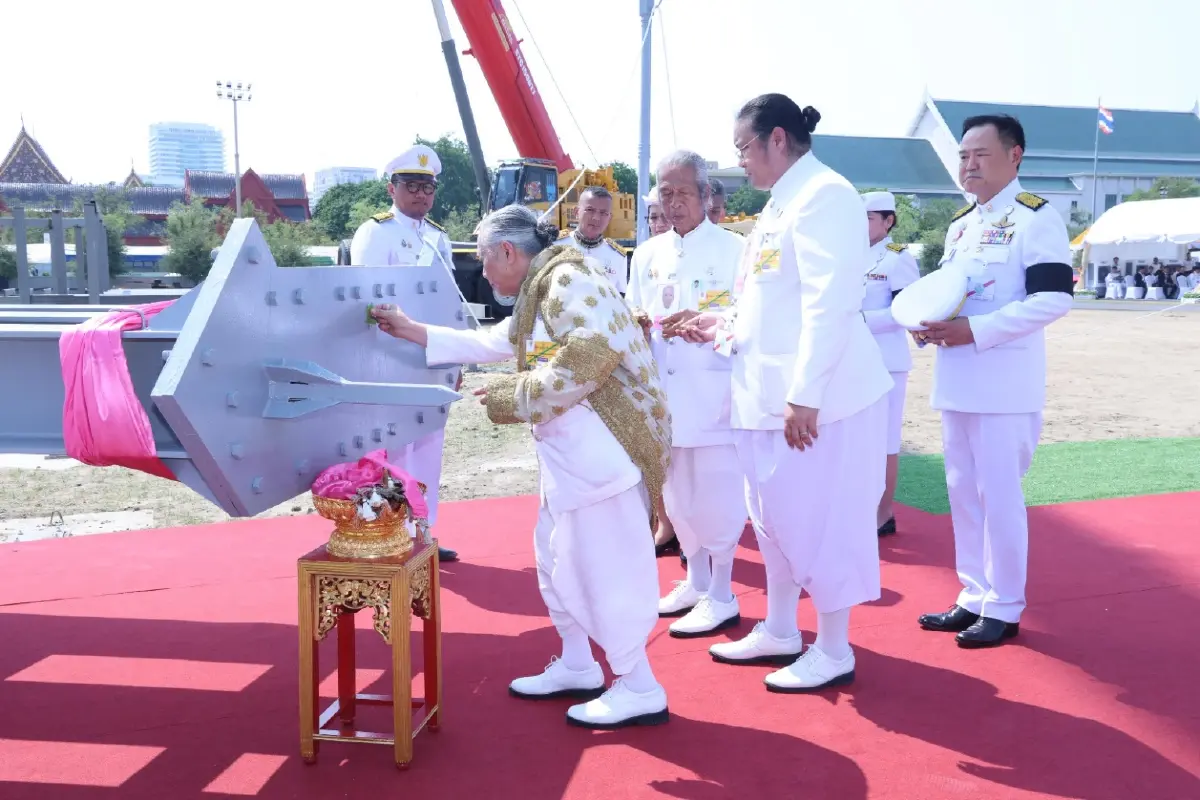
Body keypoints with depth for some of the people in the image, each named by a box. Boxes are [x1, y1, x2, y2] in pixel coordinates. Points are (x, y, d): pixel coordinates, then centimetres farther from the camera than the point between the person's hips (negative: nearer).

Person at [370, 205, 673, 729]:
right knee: (559, 559, 18)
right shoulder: (538, 296, 19)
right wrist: (411, 331, 30)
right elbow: (487, 343, 29)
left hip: (603, 446, -11)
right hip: (572, 451, 11)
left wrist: (515, 397, -15)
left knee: (602, 565, -5)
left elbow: (589, 359, -26)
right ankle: (576, 666, 32)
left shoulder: (568, 282, -13)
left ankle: (640, 690, 7)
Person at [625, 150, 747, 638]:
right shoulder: (646, 255, 13)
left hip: (712, 394, -5)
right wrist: (635, 323, -8)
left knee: (716, 495, -2)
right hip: (664, 394, 6)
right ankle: (695, 582, 30)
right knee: (678, 493, 13)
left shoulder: (732, 249, -3)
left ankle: (722, 597, 12)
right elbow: (631, 317, 15)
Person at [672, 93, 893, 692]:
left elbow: (830, 304, -21)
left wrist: (805, 396, -25)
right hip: (769, 393, 10)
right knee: (775, 519, 17)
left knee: (817, 523, 1)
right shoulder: (780, 203, 18)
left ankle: (835, 651, 17)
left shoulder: (823, 194, -12)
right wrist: (720, 325, 12)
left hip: (813, 397, -9)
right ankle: (779, 632, 31)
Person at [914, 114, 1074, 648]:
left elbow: (1054, 298, -18)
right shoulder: (960, 226, 16)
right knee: (963, 493, 12)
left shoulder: (1036, 217, -8)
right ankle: (975, 597, 24)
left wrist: (975, 330, -23)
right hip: (956, 381, 8)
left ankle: (1003, 608, 13)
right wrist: (925, 323, 0)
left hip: (1004, 384, -8)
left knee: (999, 495, -1)